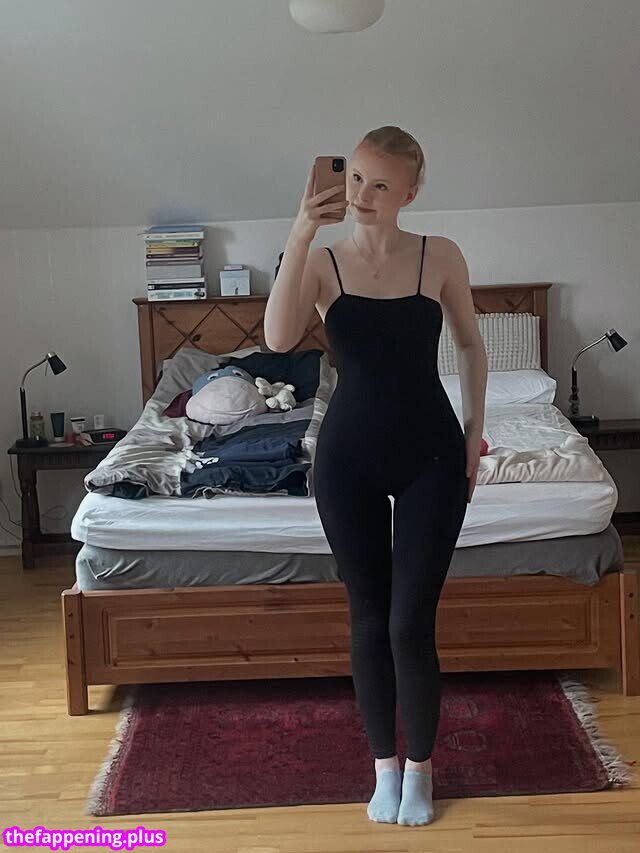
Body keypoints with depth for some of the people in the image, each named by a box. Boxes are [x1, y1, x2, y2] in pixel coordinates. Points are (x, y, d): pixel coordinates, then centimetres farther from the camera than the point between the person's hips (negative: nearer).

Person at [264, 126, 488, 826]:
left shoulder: (440, 257, -2)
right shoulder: (322, 261, -3)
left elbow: (470, 344, 11)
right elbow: (279, 338, -22)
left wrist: (474, 428, 6)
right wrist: (300, 233, -26)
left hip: (429, 454, -1)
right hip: (348, 455, 1)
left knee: (411, 623, -2)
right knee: (368, 619, 9)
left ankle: (419, 768, 21)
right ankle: (385, 765, 27)